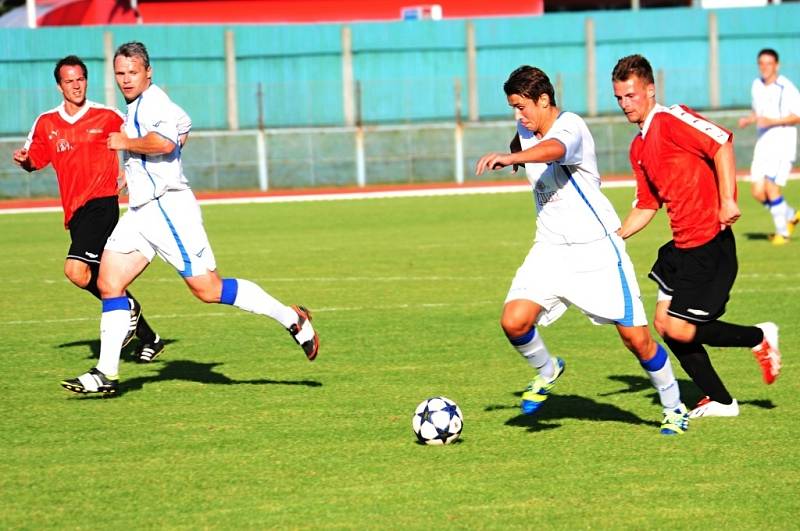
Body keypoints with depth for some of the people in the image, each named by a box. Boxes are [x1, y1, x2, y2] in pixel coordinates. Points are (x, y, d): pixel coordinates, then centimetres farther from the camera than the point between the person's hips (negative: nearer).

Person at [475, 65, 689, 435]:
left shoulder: (571, 127, -20)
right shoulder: (527, 130, 4)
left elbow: (554, 149, -47)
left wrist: (510, 158, -63)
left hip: (596, 248, -6)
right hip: (550, 248, 6)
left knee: (636, 337, -5)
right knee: (514, 321, -16)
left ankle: (674, 408, 17)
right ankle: (546, 371, 14)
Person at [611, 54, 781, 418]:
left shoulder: (670, 119, -11)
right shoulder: (639, 147, 16)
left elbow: (722, 143, -22)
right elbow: (647, 205, 22)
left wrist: (727, 200, -27)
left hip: (709, 243, -9)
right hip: (682, 245, 9)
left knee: (679, 329, -11)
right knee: (664, 323, 7)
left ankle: (759, 338, 9)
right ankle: (720, 402, 16)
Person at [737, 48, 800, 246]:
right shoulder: (756, 85, 10)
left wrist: (772, 121, -22)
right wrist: (749, 119, 4)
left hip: (783, 142, -7)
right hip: (762, 142, 7)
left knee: (771, 187, -14)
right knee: (758, 191, -1)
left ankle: (782, 232, 1)